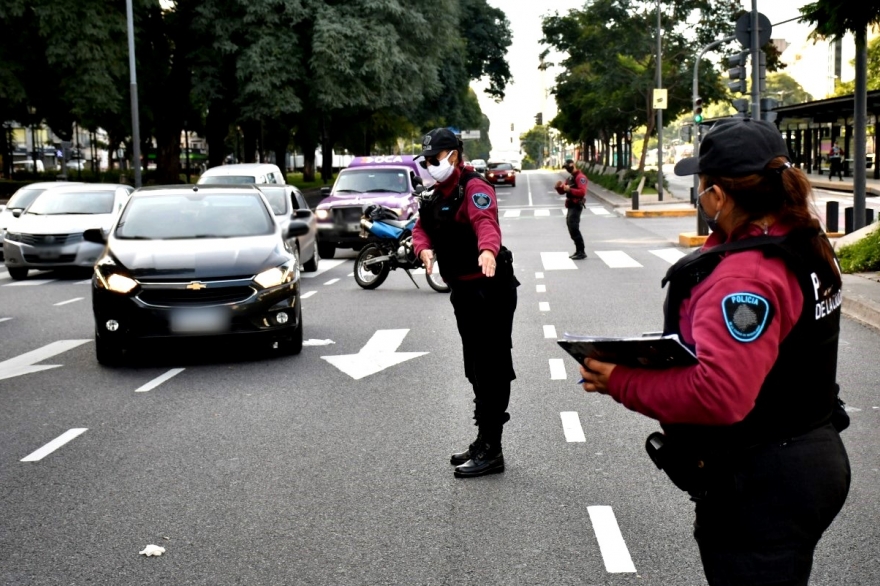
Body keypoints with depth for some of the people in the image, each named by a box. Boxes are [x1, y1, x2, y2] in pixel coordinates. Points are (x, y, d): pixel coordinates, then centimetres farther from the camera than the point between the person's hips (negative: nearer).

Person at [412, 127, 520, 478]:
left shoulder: (474, 188, -16)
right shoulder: (435, 197, 15)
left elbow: (486, 222, -34)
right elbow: (421, 229, 15)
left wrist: (487, 251, -54)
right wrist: (425, 249, -9)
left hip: (489, 290, -10)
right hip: (463, 290, 10)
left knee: (491, 371, -6)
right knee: (476, 370, 19)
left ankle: (491, 451, 0)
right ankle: (484, 442, 31)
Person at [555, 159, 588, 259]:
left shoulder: (580, 177, -12)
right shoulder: (570, 177, 19)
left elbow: (582, 192, -24)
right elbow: (562, 191, 20)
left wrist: (570, 190, -31)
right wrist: (559, 187, -1)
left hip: (576, 206, -10)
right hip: (571, 206, 10)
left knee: (574, 228, -14)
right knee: (571, 228, 12)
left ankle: (581, 252, -12)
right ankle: (579, 251, 18)